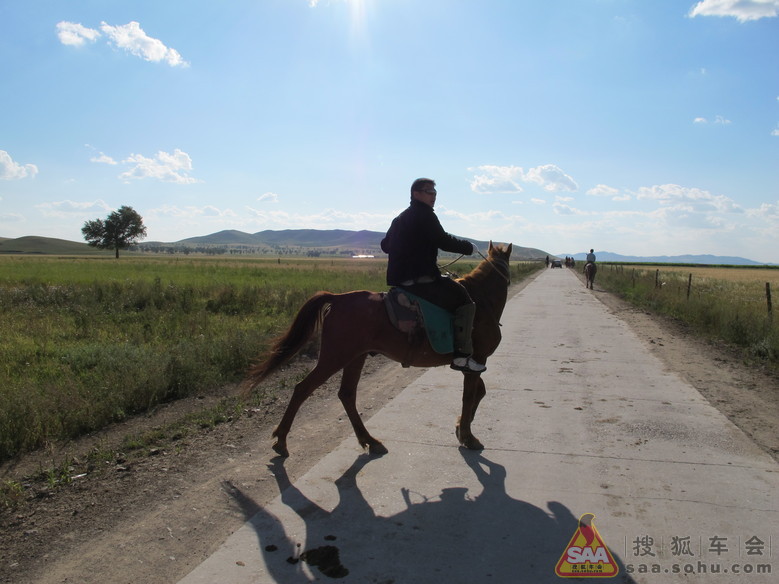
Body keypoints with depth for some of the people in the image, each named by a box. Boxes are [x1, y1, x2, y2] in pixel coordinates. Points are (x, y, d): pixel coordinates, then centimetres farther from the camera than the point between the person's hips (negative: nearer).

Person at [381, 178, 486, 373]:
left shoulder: (400, 218, 21)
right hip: (420, 281, -10)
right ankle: (462, 355, -15)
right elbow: (443, 241, -13)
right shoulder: (425, 215, -8)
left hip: (399, 280, 10)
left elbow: (385, 245, 28)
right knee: (465, 301, -9)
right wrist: (467, 247, 2)